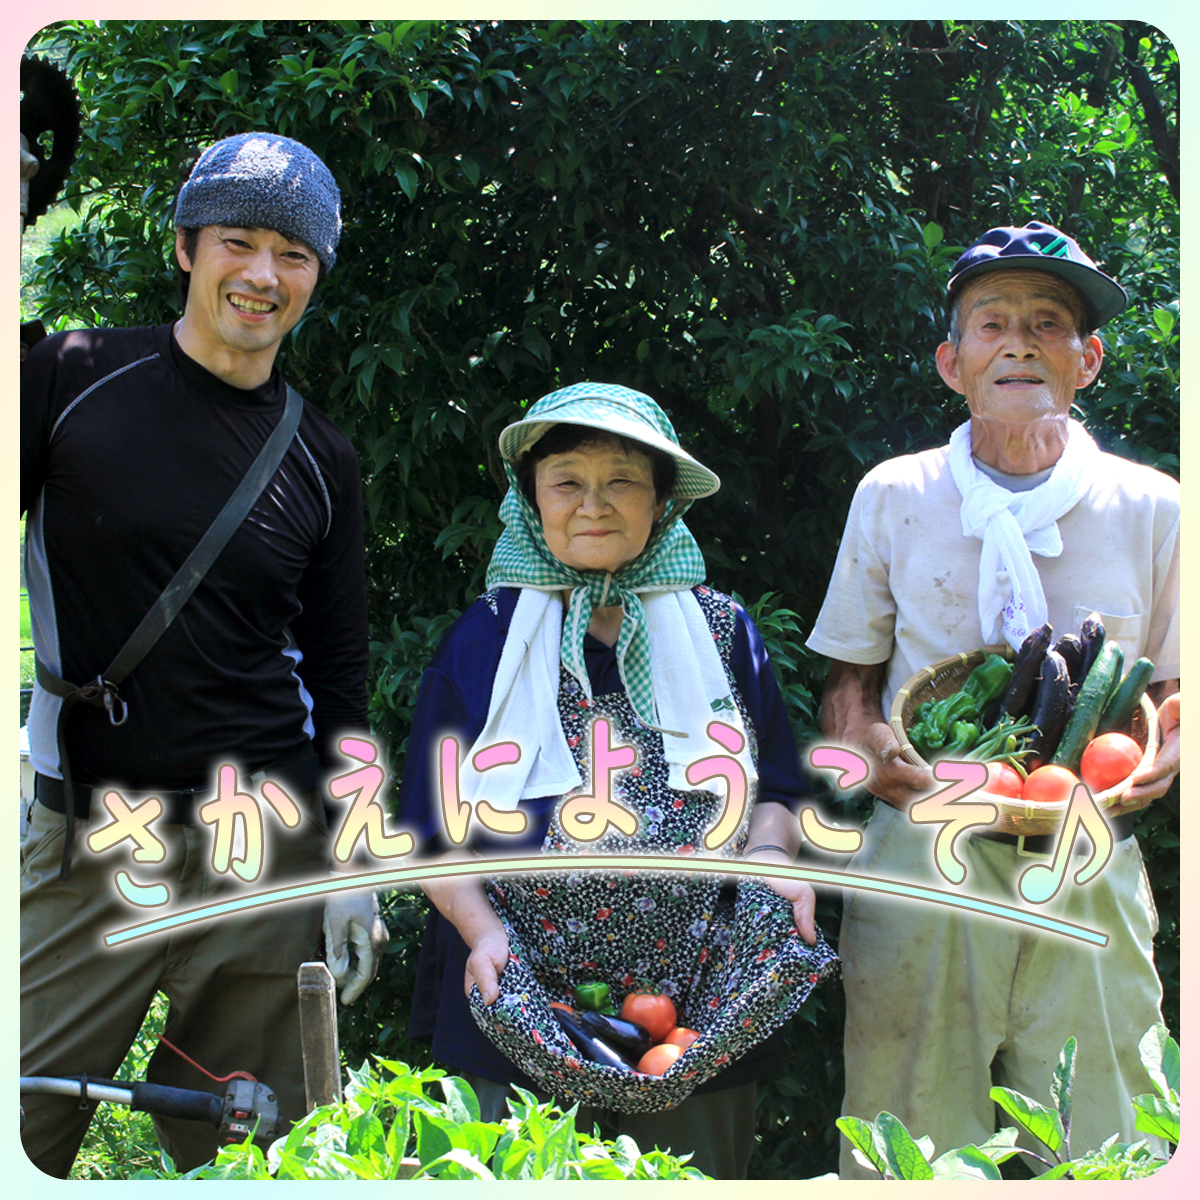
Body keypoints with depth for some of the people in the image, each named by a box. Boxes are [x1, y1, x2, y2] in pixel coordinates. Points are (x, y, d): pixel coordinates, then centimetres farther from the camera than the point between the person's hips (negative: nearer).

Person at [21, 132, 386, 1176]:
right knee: (17, 1133, -4)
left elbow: (338, 678, 13)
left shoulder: (323, 460, 10)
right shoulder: (72, 379, 0)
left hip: (270, 852, 2)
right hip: (87, 846, -2)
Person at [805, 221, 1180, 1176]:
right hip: (924, 860, 0)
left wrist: (1159, 759, -9)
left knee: (1099, 1159, 3)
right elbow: (849, 677, 12)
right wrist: (864, 743, -9)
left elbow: (1176, 692, 12)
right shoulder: (893, 497, 5)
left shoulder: (1151, 509, 5)